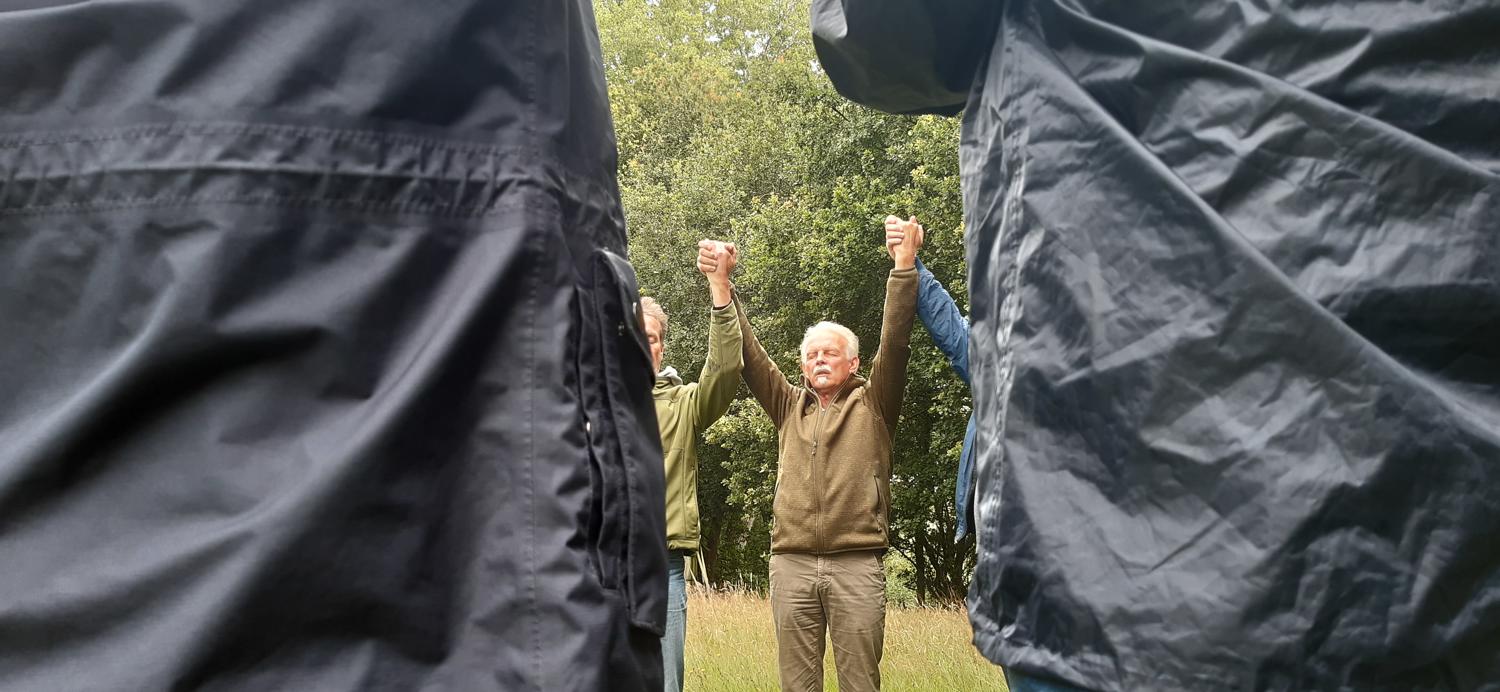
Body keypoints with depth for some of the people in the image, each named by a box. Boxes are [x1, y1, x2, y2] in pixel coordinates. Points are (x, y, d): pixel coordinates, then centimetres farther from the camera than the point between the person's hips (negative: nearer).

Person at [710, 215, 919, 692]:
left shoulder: (872, 406, 8)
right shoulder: (790, 408, 17)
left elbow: (895, 343, -5)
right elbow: (748, 354, 10)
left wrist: (904, 268, -16)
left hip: (856, 564, -3)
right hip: (791, 563, 3)